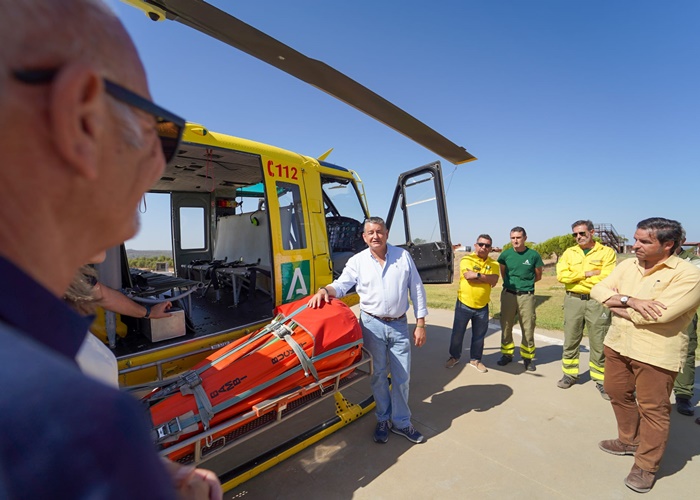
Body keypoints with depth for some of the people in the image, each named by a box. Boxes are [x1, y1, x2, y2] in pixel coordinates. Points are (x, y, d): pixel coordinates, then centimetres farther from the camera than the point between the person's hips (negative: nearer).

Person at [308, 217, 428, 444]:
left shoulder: (403, 256, -1)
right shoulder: (357, 261, -2)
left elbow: (417, 290, 1)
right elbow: (341, 285, -2)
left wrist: (420, 324, -1)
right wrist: (324, 290, -25)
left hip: (399, 325, 1)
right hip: (372, 325, 0)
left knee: (401, 376, 11)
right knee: (378, 375, 14)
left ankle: (401, 422, 33)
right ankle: (383, 419, 37)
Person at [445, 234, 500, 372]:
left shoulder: (493, 264, 4)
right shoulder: (467, 259, -7)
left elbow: (494, 281, -13)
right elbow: (468, 276, -24)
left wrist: (477, 275, -19)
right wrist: (486, 278, -15)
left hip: (482, 307, 3)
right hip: (464, 304, -3)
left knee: (479, 335, 14)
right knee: (457, 333, 10)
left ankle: (475, 359, 33)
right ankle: (454, 356, 30)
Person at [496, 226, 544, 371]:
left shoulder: (533, 255, -5)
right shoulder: (505, 254, 0)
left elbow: (538, 276, 8)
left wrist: (525, 283, 6)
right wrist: (512, 283, 8)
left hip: (526, 296, -2)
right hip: (508, 294, 2)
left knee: (528, 329, 4)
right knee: (506, 327, 9)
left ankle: (528, 358, 20)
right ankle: (507, 354, 25)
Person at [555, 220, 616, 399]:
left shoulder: (607, 252, -2)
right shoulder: (569, 252, 7)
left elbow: (606, 279, -14)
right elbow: (561, 276, -5)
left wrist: (576, 278, -9)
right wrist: (587, 273, -14)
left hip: (597, 302, -3)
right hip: (573, 301, 3)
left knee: (599, 343, 5)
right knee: (570, 341, 11)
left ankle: (600, 380, 20)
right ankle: (570, 374, 24)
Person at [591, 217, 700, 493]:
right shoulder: (627, 265, 4)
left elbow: (660, 313, -25)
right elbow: (598, 289, -3)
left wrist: (617, 305, -11)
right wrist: (630, 300, -20)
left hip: (656, 353, -6)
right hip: (617, 344, 6)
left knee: (653, 409, 7)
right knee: (618, 393, 19)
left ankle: (646, 467, 24)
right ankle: (629, 440, 42)